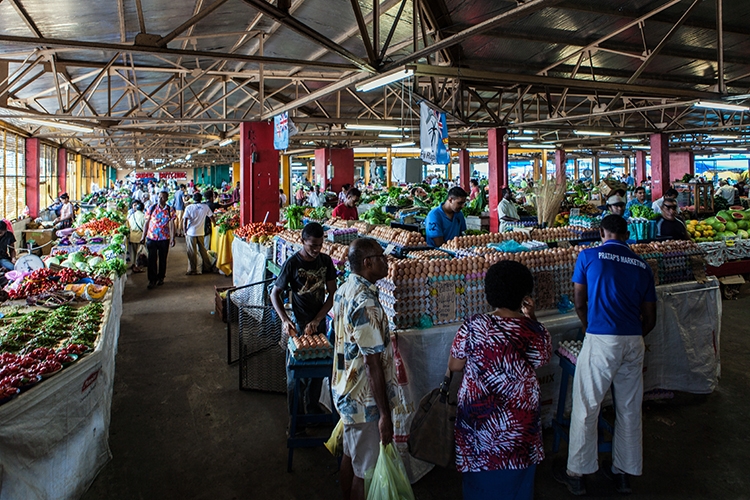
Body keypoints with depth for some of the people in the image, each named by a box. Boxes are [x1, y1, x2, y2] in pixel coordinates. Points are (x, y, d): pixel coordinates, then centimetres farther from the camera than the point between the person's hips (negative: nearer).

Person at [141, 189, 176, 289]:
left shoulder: (170, 210, -1)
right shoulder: (152, 208, 0)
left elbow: (172, 224, -2)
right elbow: (147, 223, 4)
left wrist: (172, 238, -9)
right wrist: (143, 237, 3)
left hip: (164, 238, 0)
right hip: (151, 238, 0)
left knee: (163, 259, 11)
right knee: (152, 259, -1)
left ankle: (161, 278, 27)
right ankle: (152, 280, 5)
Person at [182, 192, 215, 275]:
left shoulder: (189, 207, -8)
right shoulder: (205, 207, -1)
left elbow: (185, 220, -12)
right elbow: (211, 217, 3)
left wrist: (185, 231, -2)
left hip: (191, 232, -3)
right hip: (201, 232, 3)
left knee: (192, 252, 3)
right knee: (203, 250, 16)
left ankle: (192, 270, 8)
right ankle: (207, 267, 21)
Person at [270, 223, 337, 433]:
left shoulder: (325, 261, -3)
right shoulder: (292, 263, -14)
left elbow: (332, 294, -2)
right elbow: (275, 294, -8)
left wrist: (317, 320, -13)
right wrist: (284, 319, -22)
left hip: (319, 324, 4)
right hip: (298, 326, -4)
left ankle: (312, 410, 36)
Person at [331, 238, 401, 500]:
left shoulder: (344, 290, 1)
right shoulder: (366, 304, -28)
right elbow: (373, 363, -26)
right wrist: (385, 415, -20)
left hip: (344, 391, 9)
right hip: (365, 401, -9)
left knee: (350, 456, 24)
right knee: (366, 471, 9)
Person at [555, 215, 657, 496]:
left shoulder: (589, 256, 0)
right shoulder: (642, 266, 10)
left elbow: (579, 304, 3)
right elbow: (650, 318, 12)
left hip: (600, 340, -4)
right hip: (633, 342, 5)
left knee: (586, 408, 6)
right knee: (629, 409, 16)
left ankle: (576, 474, 17)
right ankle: (624, 472, 30)